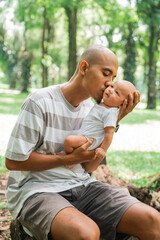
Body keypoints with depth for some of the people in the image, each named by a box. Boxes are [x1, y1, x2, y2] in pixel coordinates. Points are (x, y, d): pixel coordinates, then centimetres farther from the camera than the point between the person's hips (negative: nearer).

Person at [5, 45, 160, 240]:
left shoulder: (90, 109, 9)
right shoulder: (40, 102, -13)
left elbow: (88, 167, 5)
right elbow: (13, 161, -12)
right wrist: (70, 159, -13)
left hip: (80, 186, 6)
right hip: (36, 190, -6)